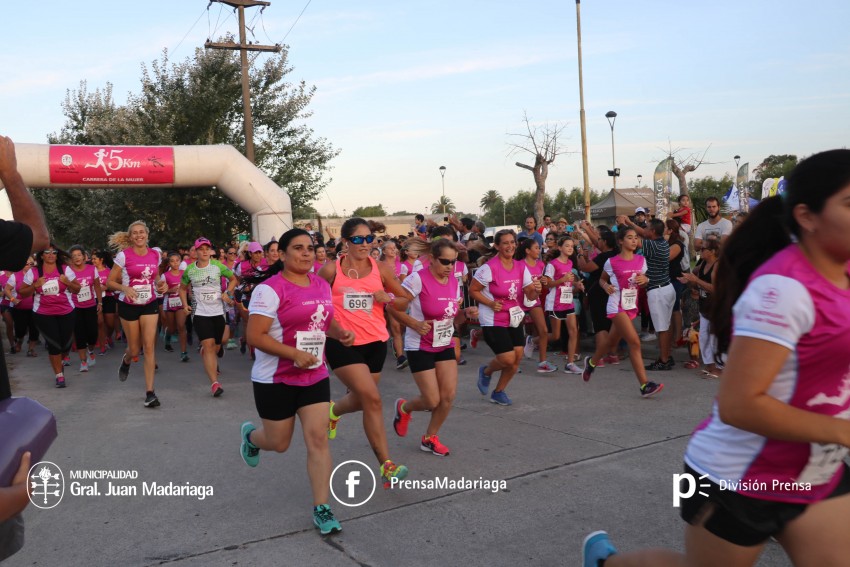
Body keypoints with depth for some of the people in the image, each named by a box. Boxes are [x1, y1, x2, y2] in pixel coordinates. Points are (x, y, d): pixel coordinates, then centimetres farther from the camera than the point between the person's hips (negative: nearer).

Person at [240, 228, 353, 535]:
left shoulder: (322, 285, 6)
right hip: (275, 380, -5)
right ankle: (250, 435, 47)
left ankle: (322, 509, 5)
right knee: (278, 444, 11)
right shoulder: (270, 289, -17)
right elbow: (255, 336, -20)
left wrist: (341, 333, -2)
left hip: (315, 375, 5)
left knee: (318, 438, -3)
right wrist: (295, 354, -27)